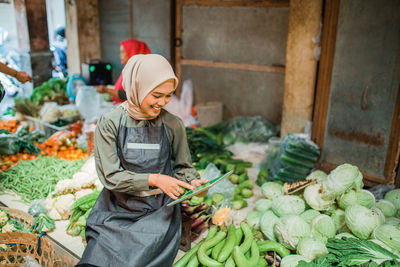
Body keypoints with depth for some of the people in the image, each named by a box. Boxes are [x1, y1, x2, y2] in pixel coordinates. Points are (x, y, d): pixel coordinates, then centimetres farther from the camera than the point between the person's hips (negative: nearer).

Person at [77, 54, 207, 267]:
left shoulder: (173, 125, -1)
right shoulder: (109, 123, -6)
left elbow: (182, 167, 10)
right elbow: (111, 176, -8)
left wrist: (192, 181, -12)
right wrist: (153, 179, -19)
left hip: (159, 212, 1)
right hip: (116, 210, 0)